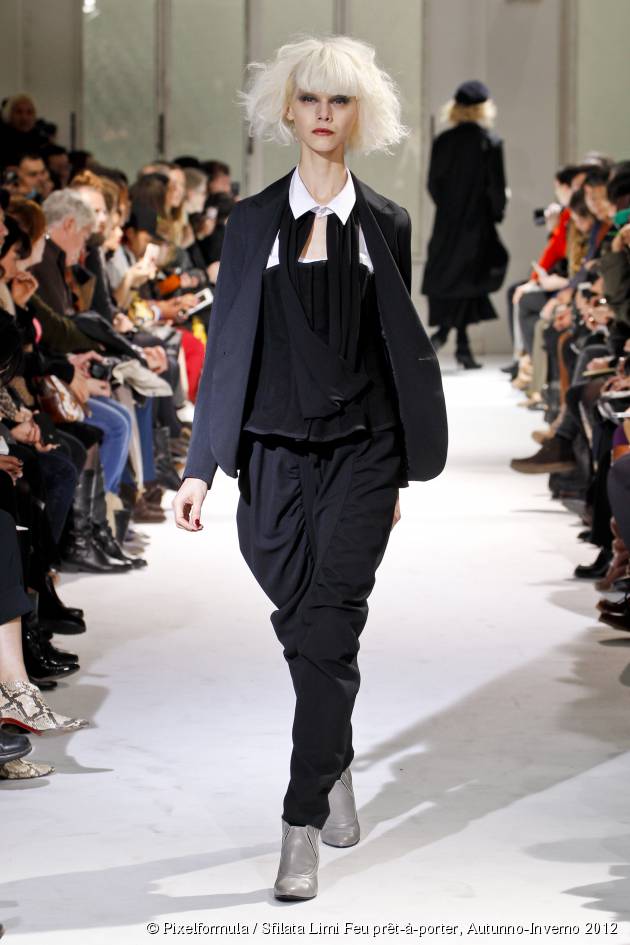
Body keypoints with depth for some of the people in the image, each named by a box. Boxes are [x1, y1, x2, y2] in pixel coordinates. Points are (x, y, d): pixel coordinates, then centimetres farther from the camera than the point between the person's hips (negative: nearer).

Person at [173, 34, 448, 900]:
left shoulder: (385, 225, 6)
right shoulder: (252, 221, 6)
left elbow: (401, 348, 10)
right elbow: (226, 344, 5)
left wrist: (400, 468, 9)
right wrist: (201, 465, -1)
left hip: (359, 453, -1)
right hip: (274, 455, 1)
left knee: (328, 635, -9)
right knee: (303, 630, 8)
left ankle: (302, 828, -7)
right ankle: (337, 767, 33)